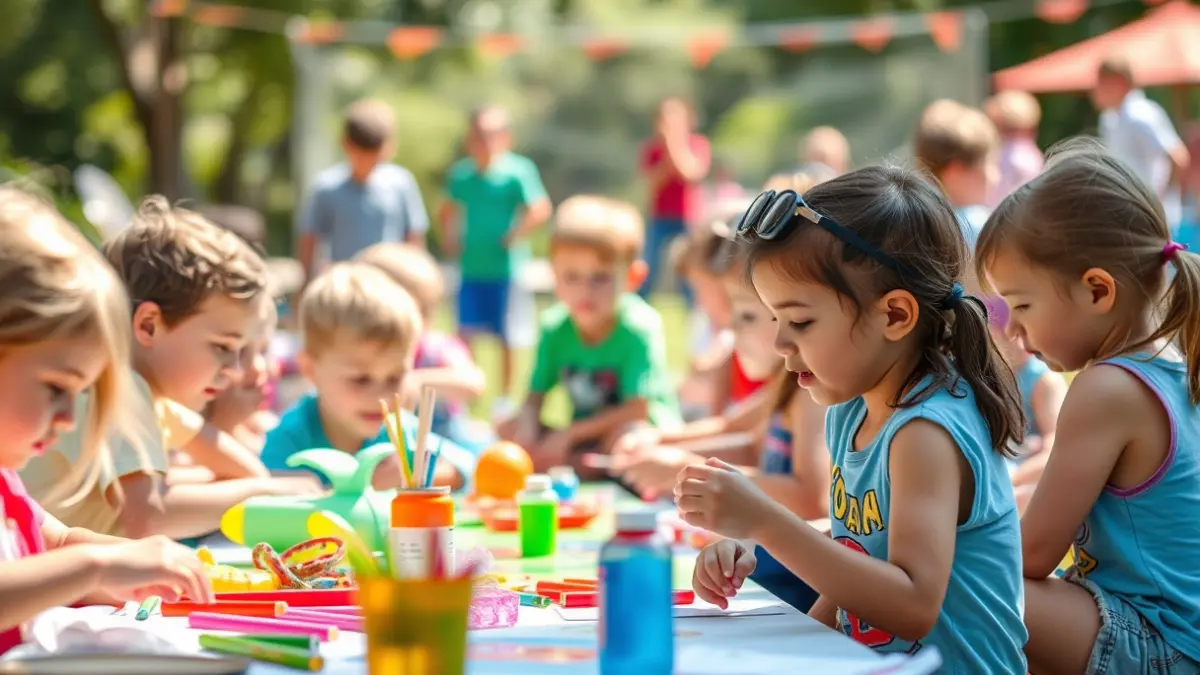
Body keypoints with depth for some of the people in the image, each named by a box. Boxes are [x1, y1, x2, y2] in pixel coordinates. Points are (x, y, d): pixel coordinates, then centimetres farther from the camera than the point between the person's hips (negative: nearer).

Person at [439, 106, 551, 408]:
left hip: (505, 268, -4)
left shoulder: (517, 172, -11)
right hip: (471, 268, 4)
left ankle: (505, 397, 18)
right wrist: (450, 239, 8)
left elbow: (541, 210, -17)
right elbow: (448, 211, 22)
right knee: (465, 333, 3)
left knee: (507, 337, 4)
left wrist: (513, 237, -17)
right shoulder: (461, 174, 6)